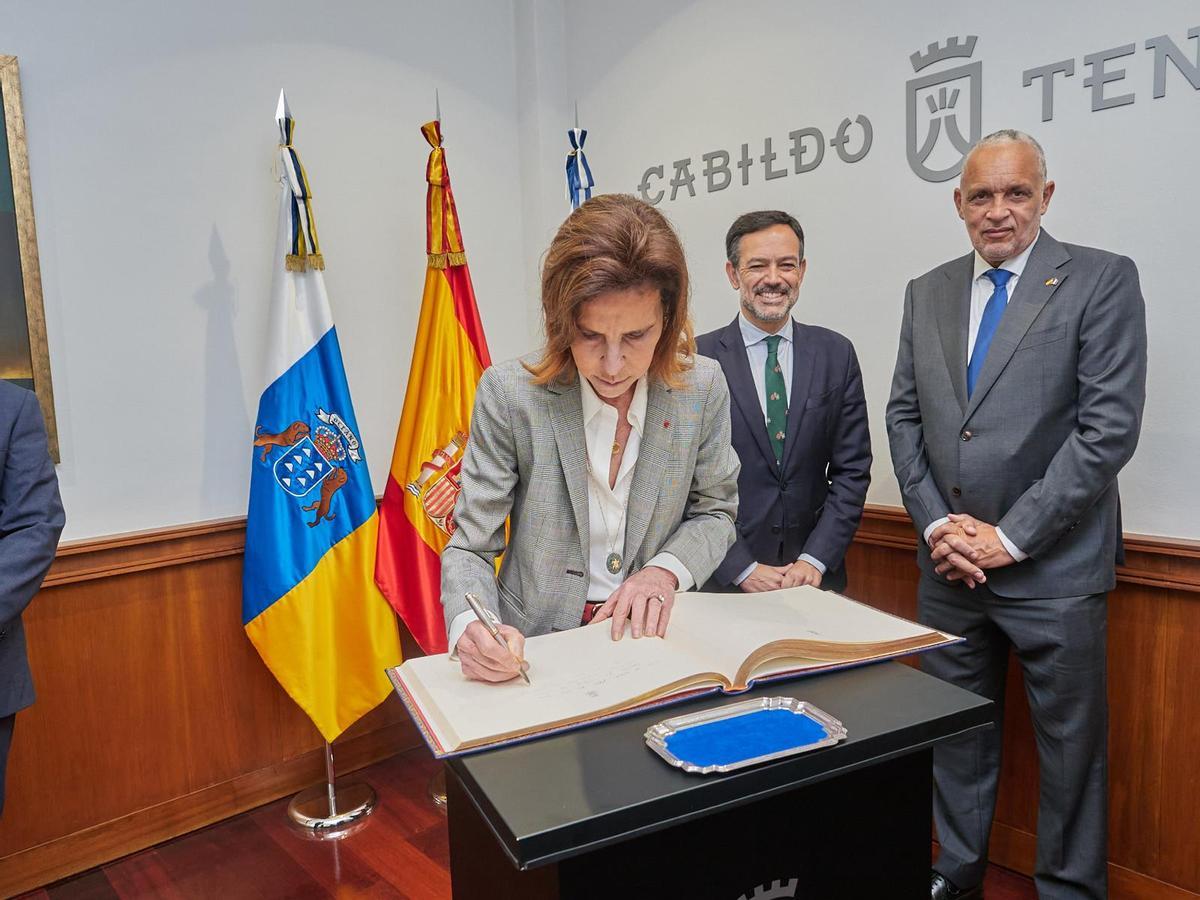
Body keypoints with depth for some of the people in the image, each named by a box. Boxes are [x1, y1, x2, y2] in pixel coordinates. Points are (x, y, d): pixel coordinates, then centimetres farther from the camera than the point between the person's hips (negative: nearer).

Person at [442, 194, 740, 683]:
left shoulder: (703, 388, -5)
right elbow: (471, 546, -7)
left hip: (651, 637, 1)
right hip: (530, 648, -1)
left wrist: (666, 570, -11)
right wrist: (470, 626, -27)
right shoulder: (509, 394, -12)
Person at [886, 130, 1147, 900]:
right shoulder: (927, 293, 9)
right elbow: (905, 417, 8)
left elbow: (1110, 426, -13)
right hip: (950, 566, 4)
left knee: (1071, 744, 11)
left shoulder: (1102, 280, -5)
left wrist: (1012, 537, -14)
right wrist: (936, 524, -4)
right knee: (956, 732, 16)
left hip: (1053, 568, -4)